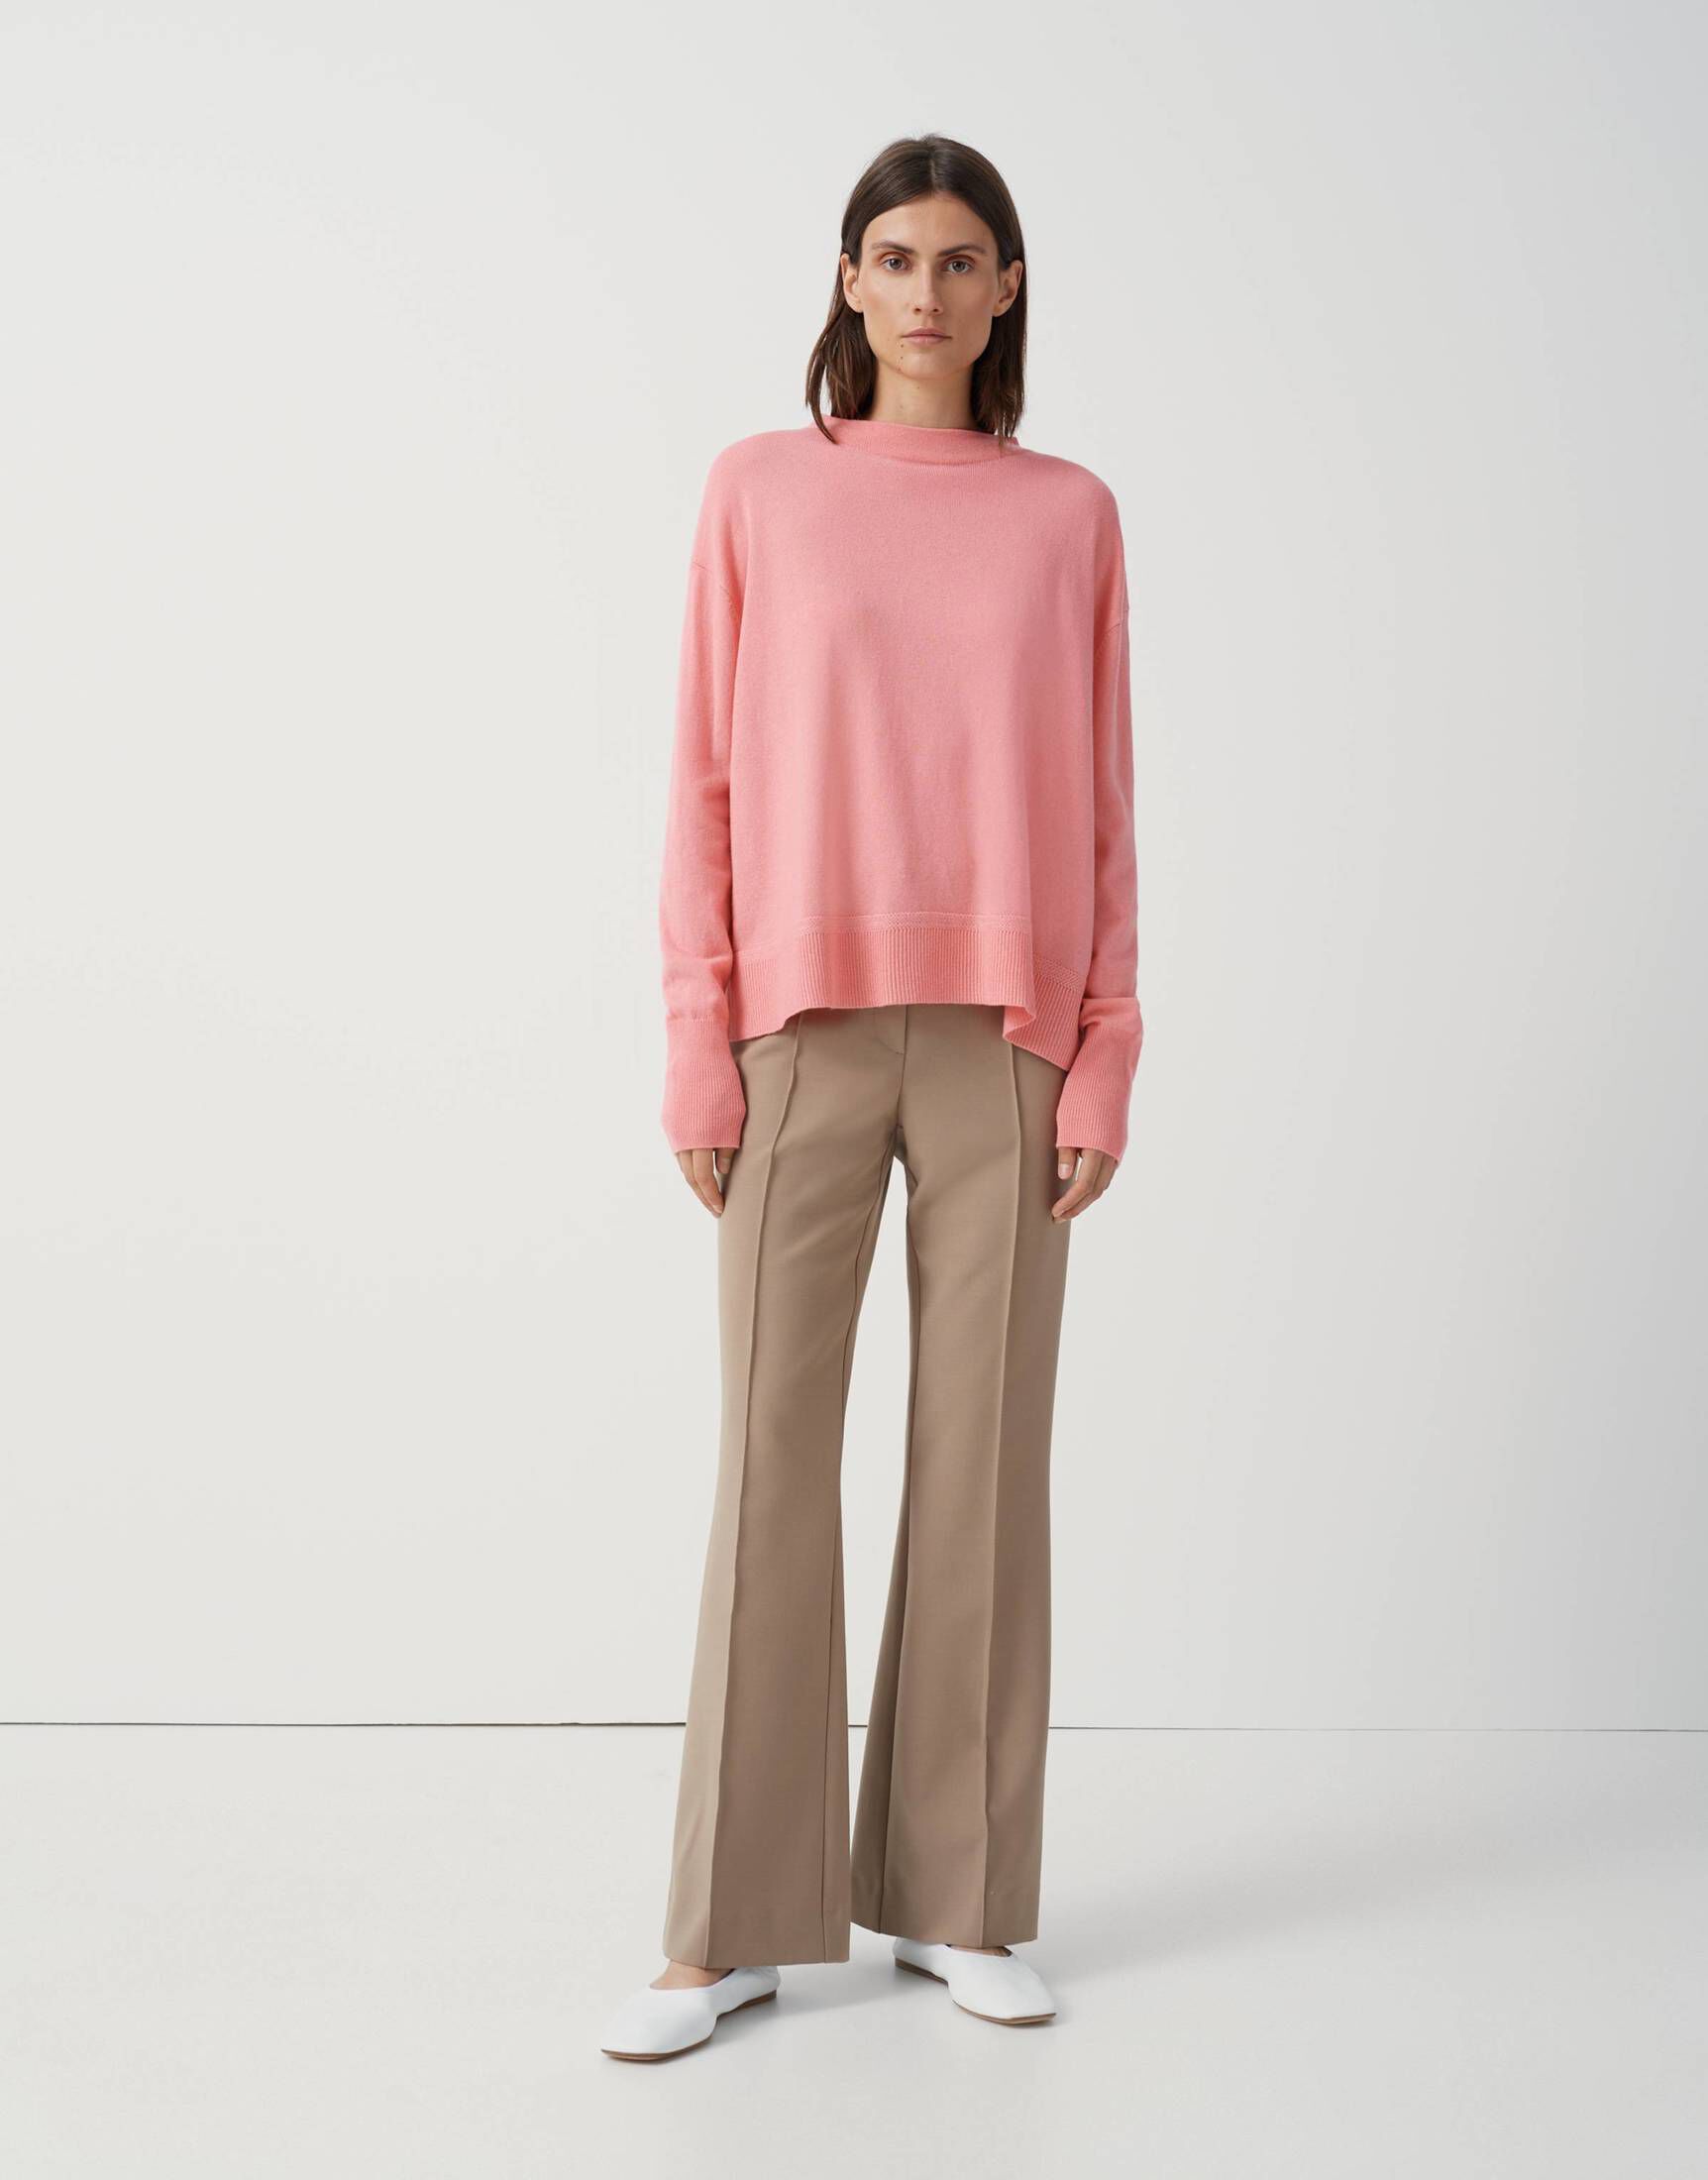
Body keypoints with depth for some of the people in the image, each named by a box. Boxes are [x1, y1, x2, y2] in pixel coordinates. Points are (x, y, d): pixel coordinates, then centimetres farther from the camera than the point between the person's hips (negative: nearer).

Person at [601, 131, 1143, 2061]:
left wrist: (1103, 1060, -1)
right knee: (771, 1457, 0)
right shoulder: (760, 492, 7)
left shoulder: (1068, 516, 8)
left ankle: (957, 1895, 16)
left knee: (984, 1457, 4)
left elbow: (1103, 808, 7)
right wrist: (698, 1043, -3)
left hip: (1005, 1036, 1)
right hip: (804, 1030, 0)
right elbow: (707, 782, 4)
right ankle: (738, 1921, 9)